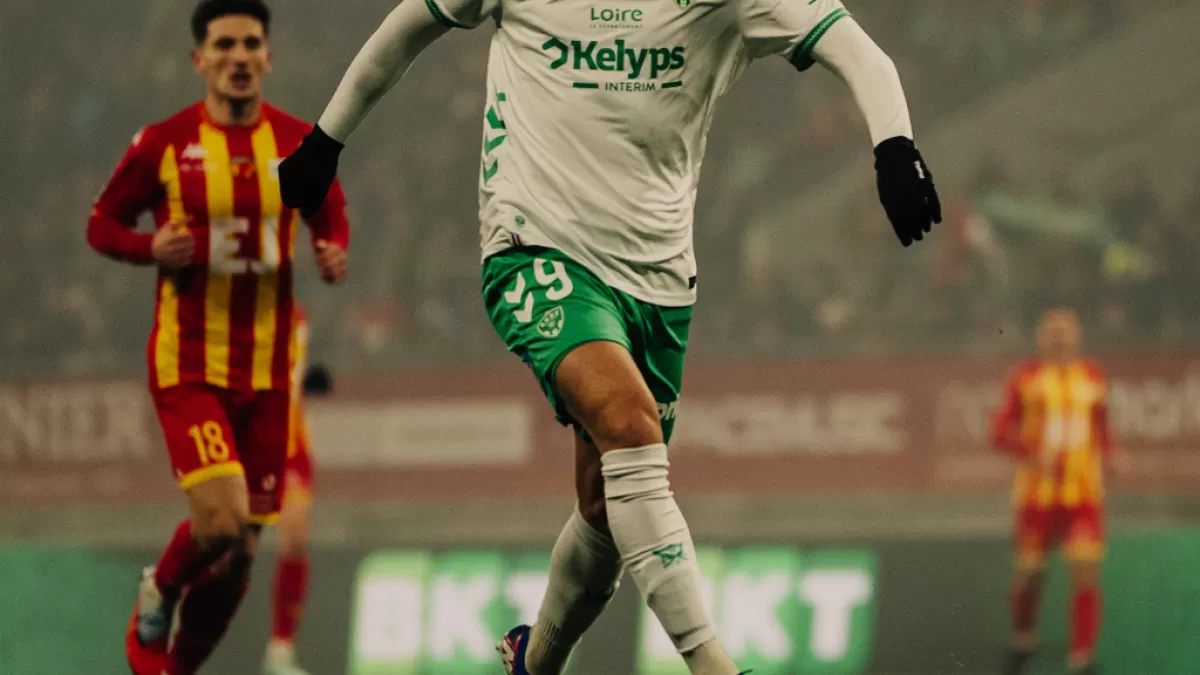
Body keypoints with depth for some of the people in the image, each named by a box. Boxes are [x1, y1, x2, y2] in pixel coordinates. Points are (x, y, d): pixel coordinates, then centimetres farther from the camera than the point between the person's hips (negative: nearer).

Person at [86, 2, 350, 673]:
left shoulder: (301, 143, 2)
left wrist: (335, 254, -6)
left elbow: (333, 216, 17)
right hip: (188, 362, -4)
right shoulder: (164, 144, -5)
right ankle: (158, 594, 12)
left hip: (267, 370, 4)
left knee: (240, 552, 5)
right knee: (220, 520, -21)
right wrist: (152, 248, -16)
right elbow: (102, 224, 5)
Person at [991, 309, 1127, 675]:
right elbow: (1000, 432, -3)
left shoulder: (1093, 377, 6)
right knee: (1029, 573, 10)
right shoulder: (1024, 377, -3)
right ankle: (1023, 642, 39)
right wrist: (1033, 455, -20)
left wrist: (1111, 456, -1)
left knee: (1087, 572, -13)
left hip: (1084, 494, 1)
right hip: (1037, 492, -1)